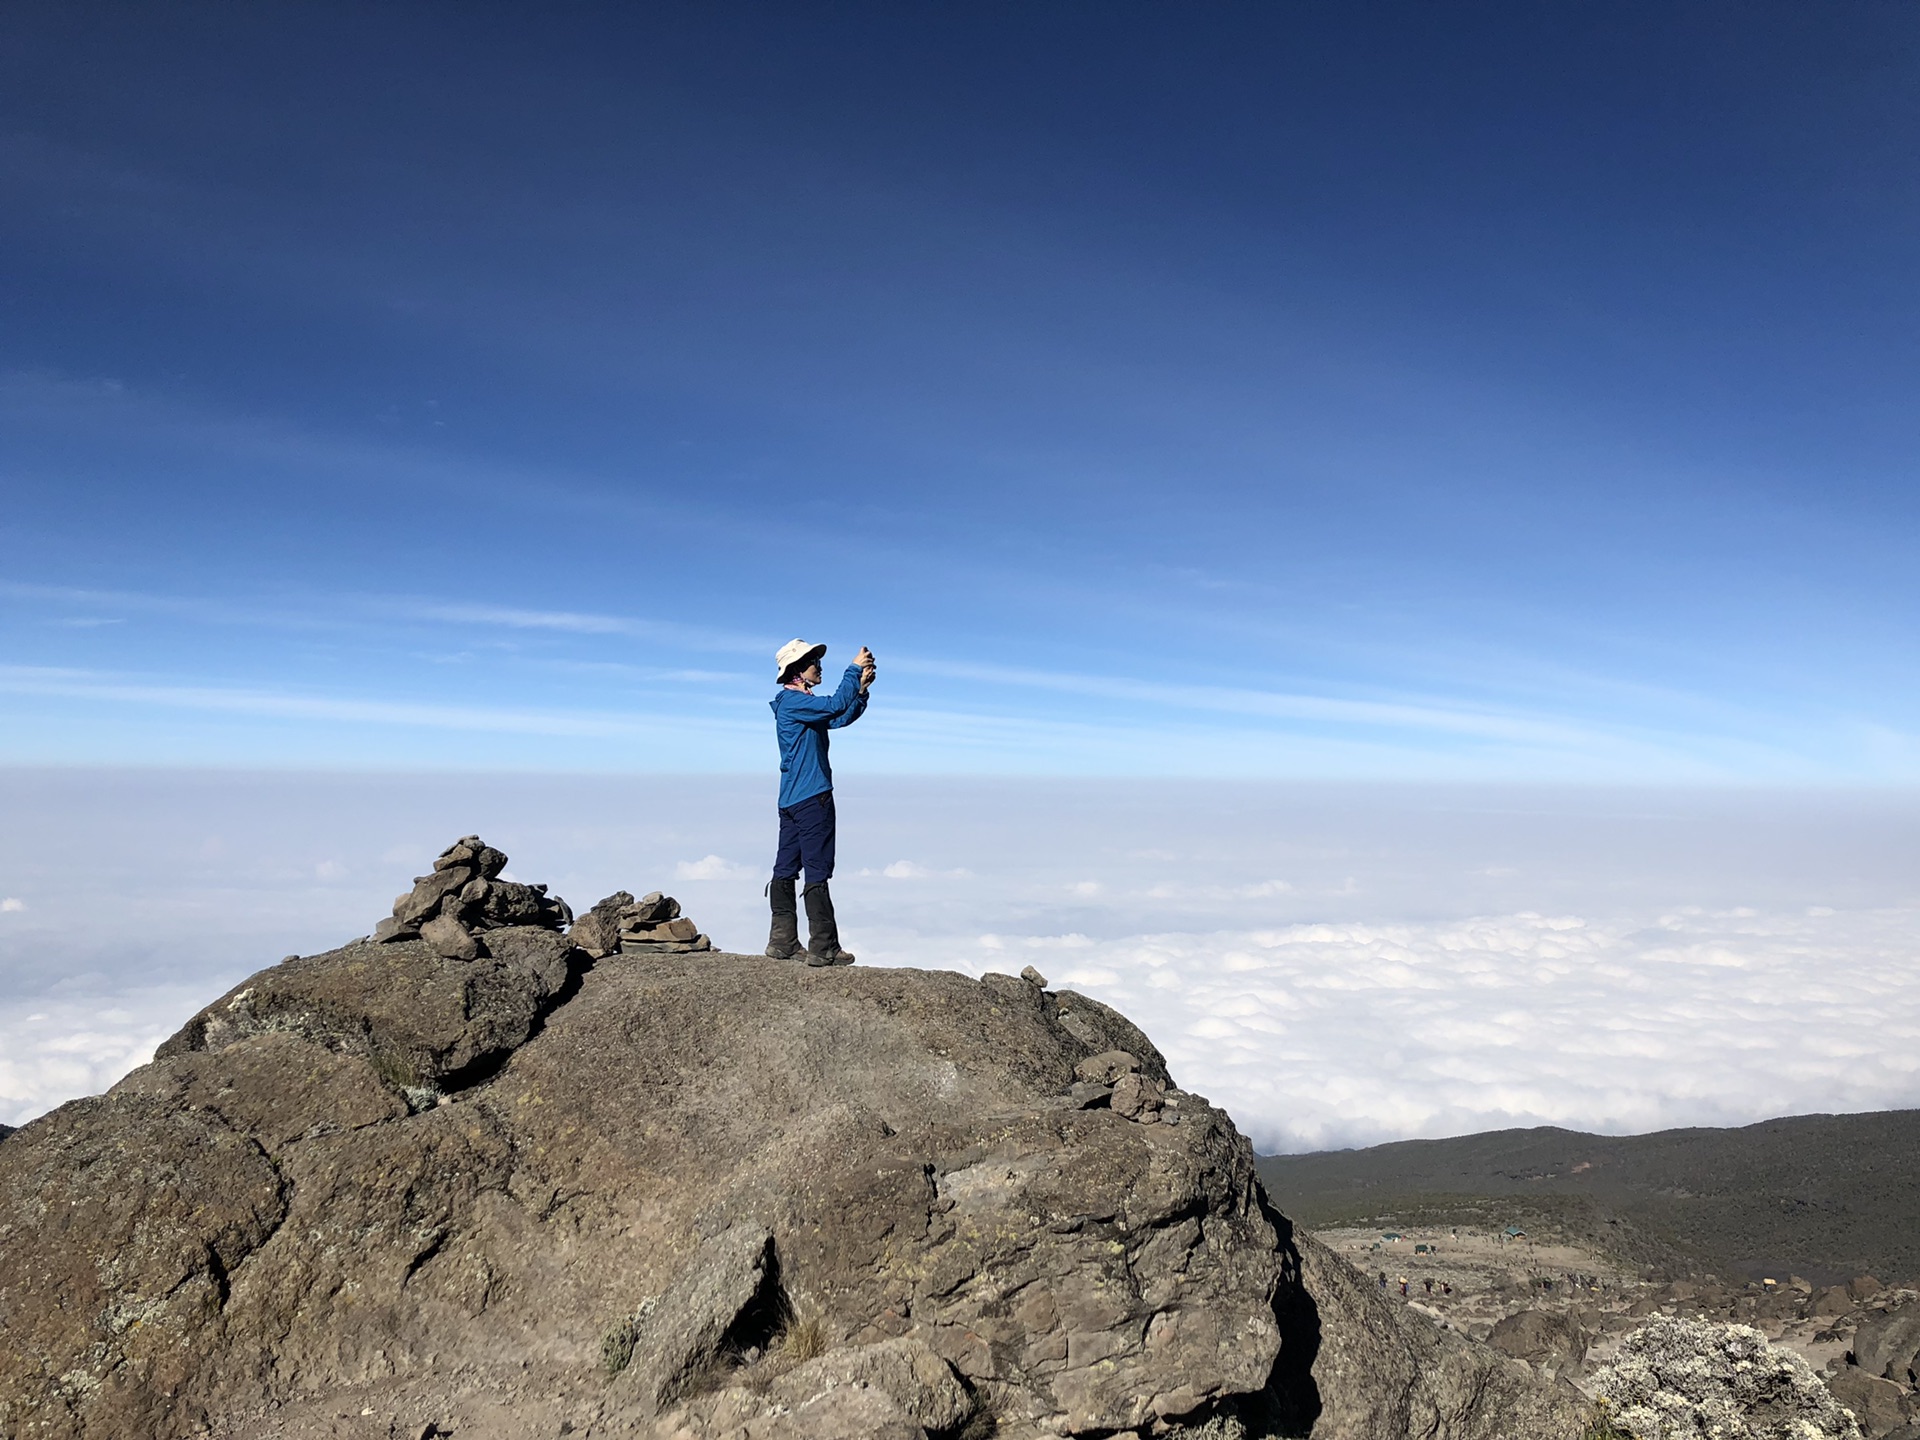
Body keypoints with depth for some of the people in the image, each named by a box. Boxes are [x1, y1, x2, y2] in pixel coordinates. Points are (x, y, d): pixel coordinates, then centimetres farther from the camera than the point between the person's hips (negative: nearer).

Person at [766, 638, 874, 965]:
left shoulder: (802, 703, 19)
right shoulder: (792, 700, -12)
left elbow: (841, 718, 20)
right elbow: (835, 706, -24)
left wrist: (861, 689, 6)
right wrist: (854, 669, -15)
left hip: (792, 799, 10)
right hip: (811, 799, -10)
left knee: (786, 870, 10)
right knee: (817, 872, -7)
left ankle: (782, 942, 15)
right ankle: (823, 948, -5)